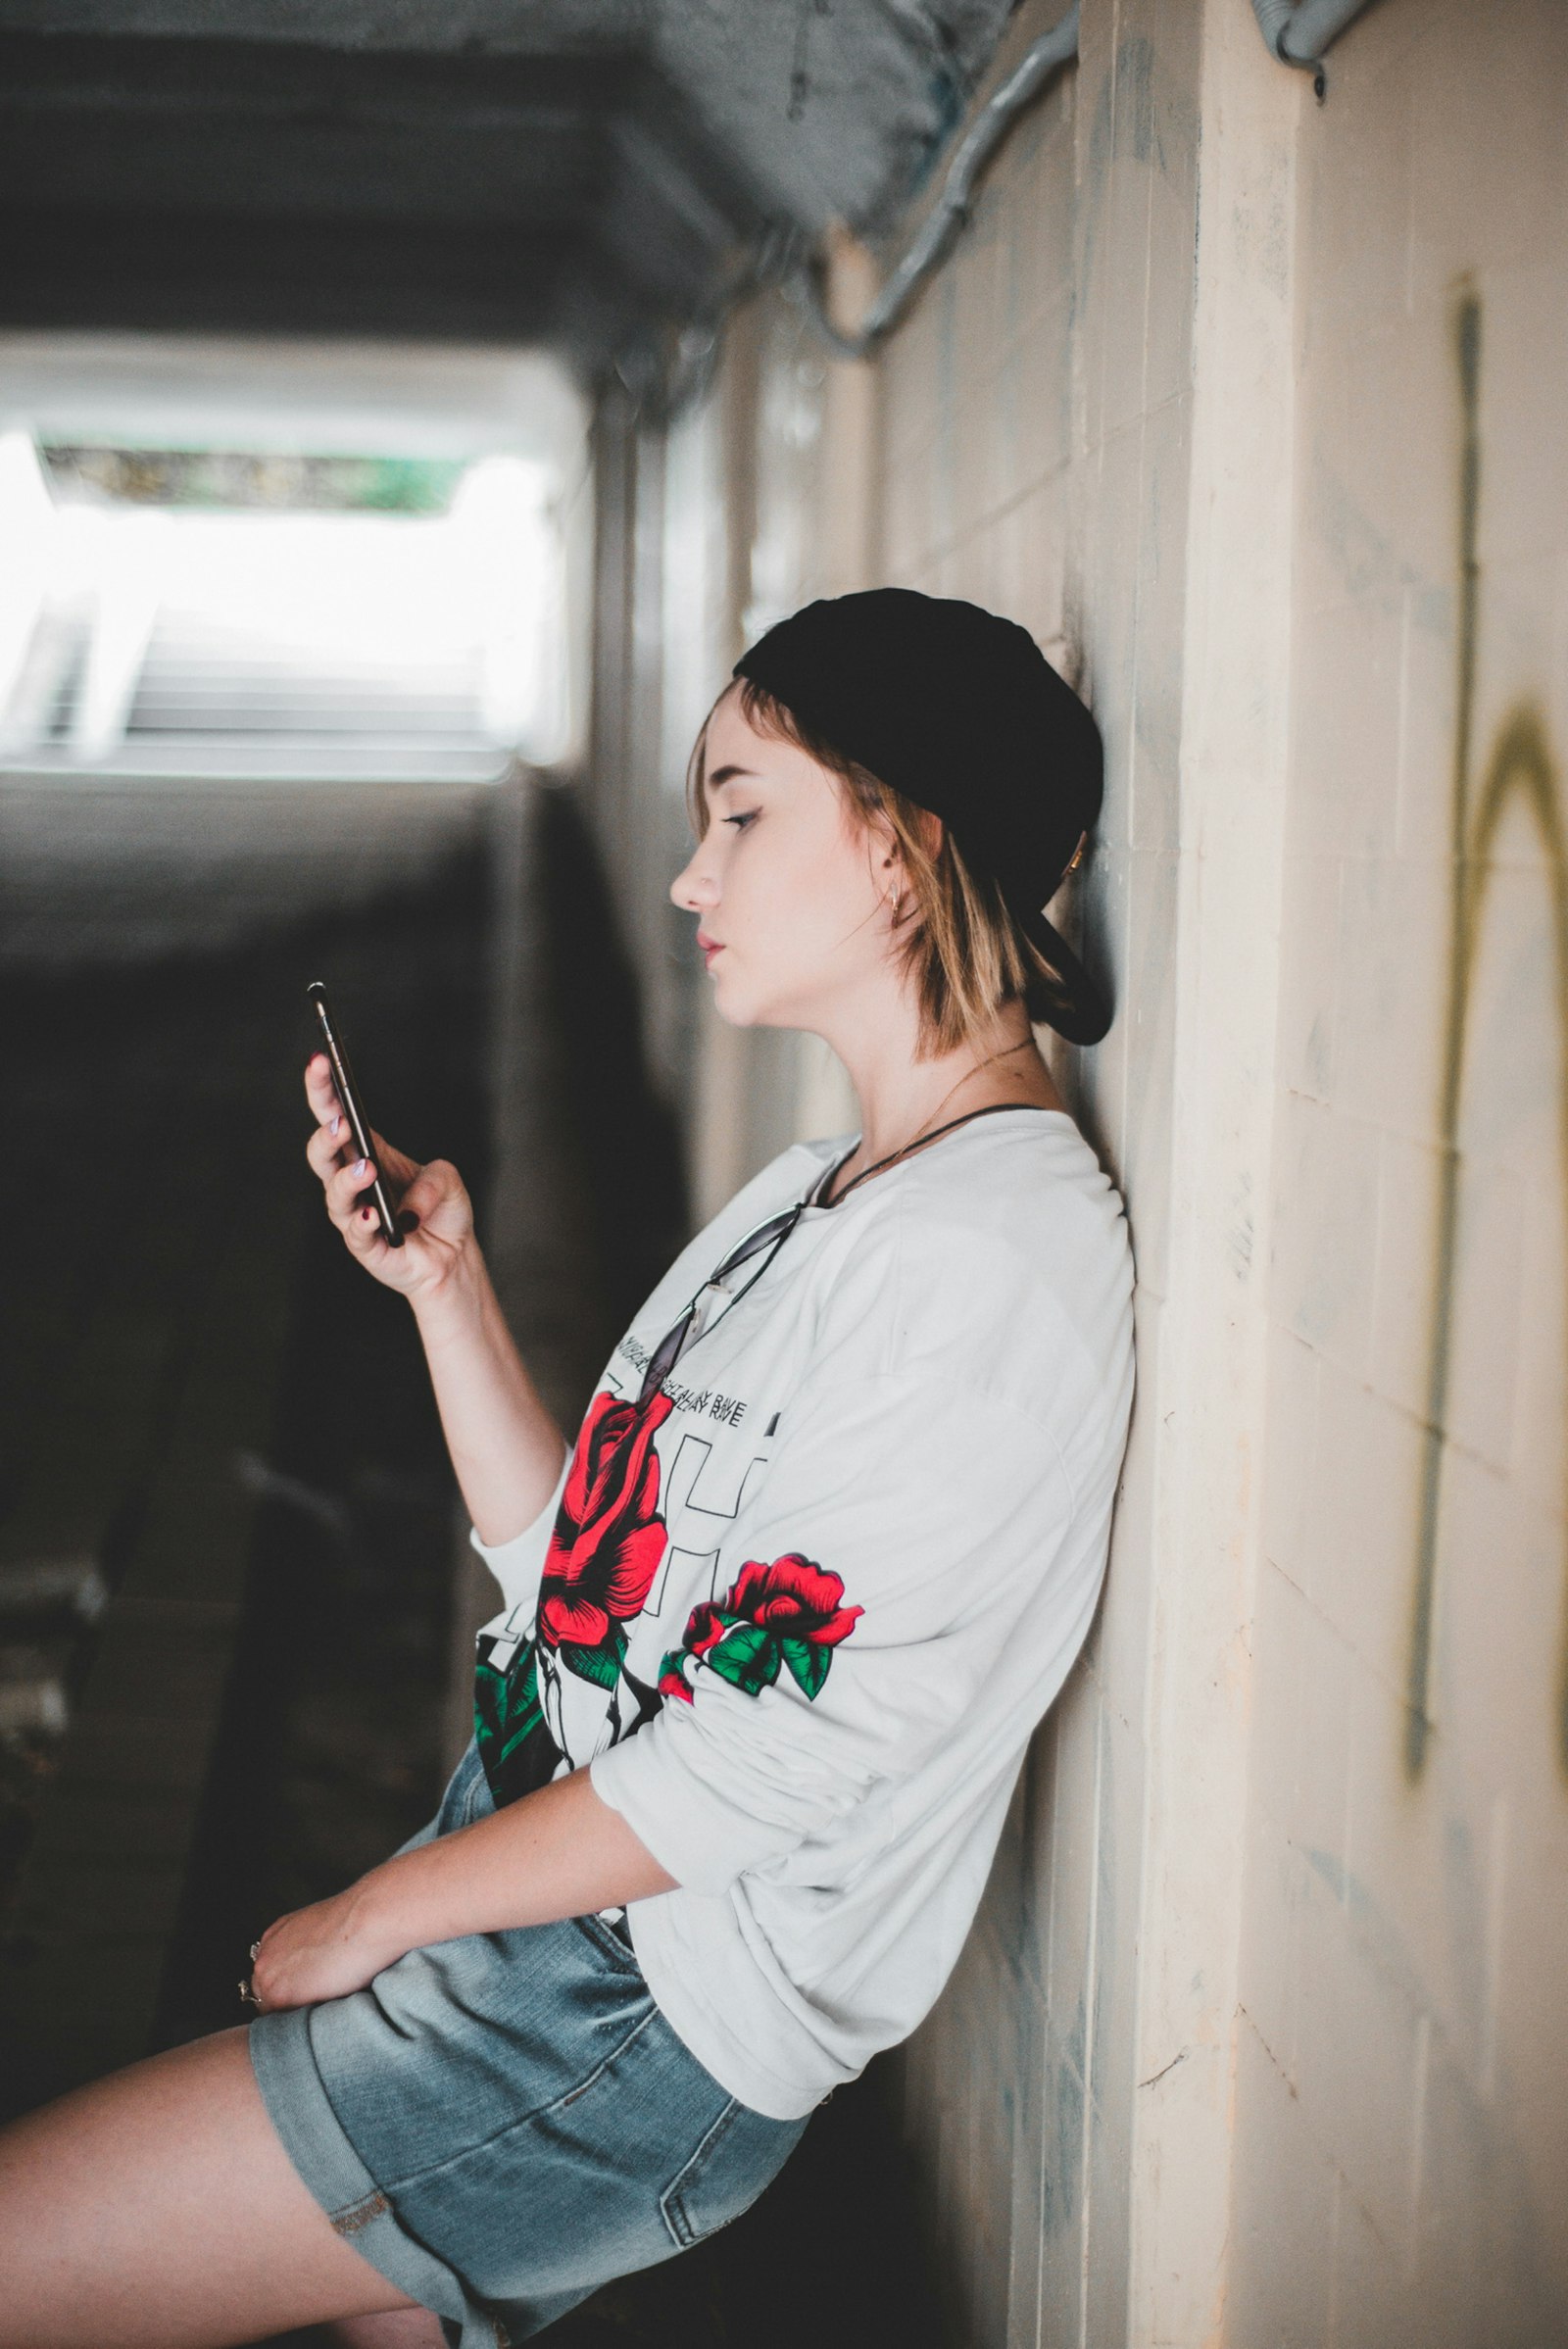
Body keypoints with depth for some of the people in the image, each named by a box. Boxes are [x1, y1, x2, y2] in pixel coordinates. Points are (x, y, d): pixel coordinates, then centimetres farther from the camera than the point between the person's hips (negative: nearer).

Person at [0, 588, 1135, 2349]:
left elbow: (769, 1763, -21)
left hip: (645, 2022, -9)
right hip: (531, 1890, 9)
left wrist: (371, 1916, -10)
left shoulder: (1000, 1247, -20)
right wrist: (443, 1283, 3)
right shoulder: (812, 1198, 13)